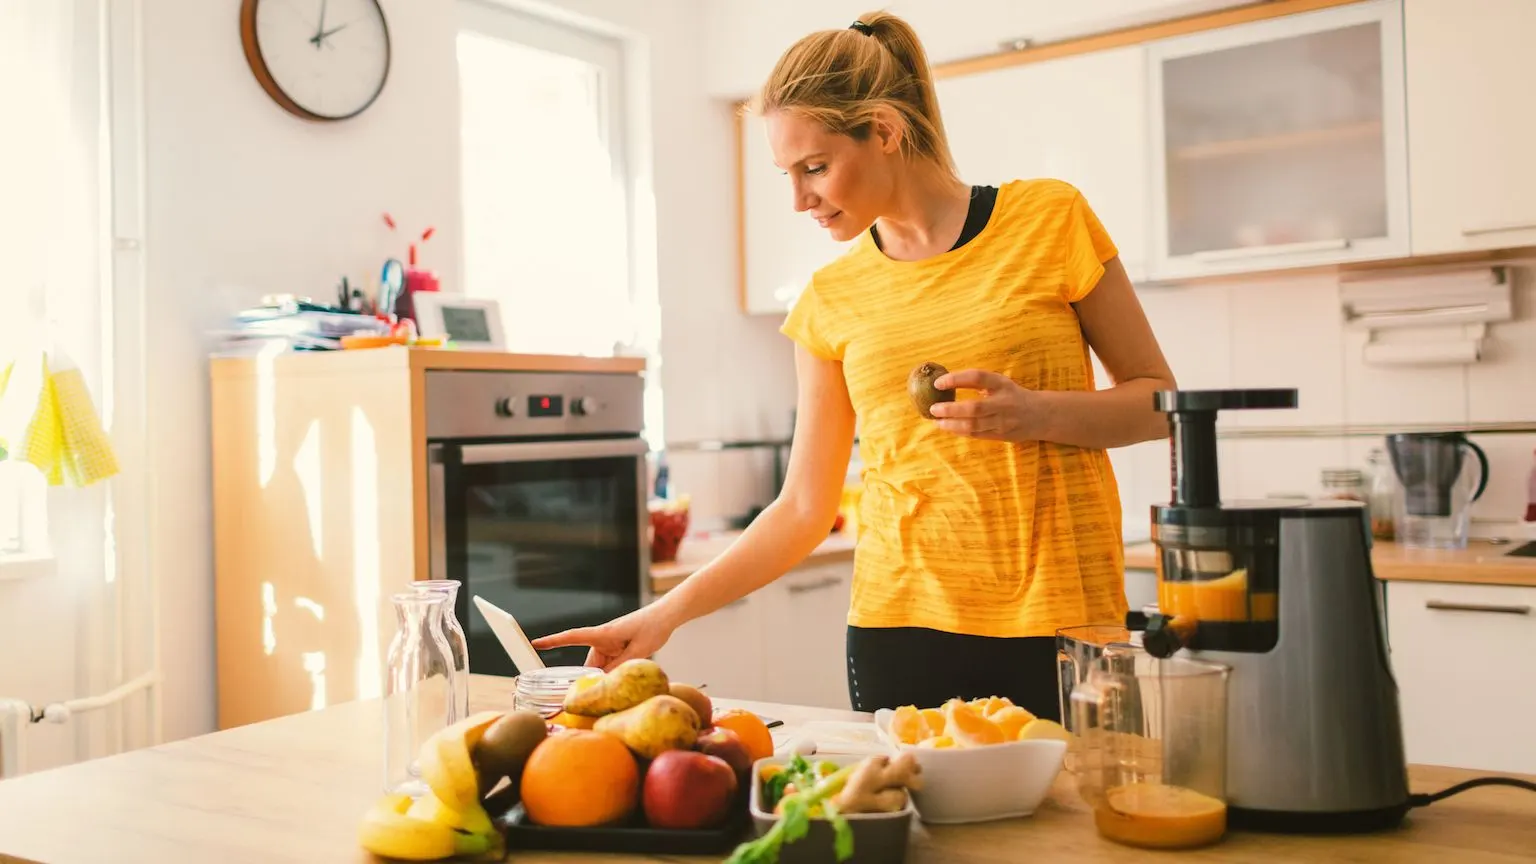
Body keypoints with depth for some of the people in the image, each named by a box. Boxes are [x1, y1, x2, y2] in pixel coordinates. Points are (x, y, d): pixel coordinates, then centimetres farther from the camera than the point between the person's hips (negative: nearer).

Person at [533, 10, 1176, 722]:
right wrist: (668, 612, 0)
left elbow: (1158, 399, 5)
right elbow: (804, 508, 8)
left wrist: (1040, 412, -14)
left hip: (1056, 618, -2)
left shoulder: (1050, 219, -1)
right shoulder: (832, 299, 6)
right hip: (899, 621, 2)